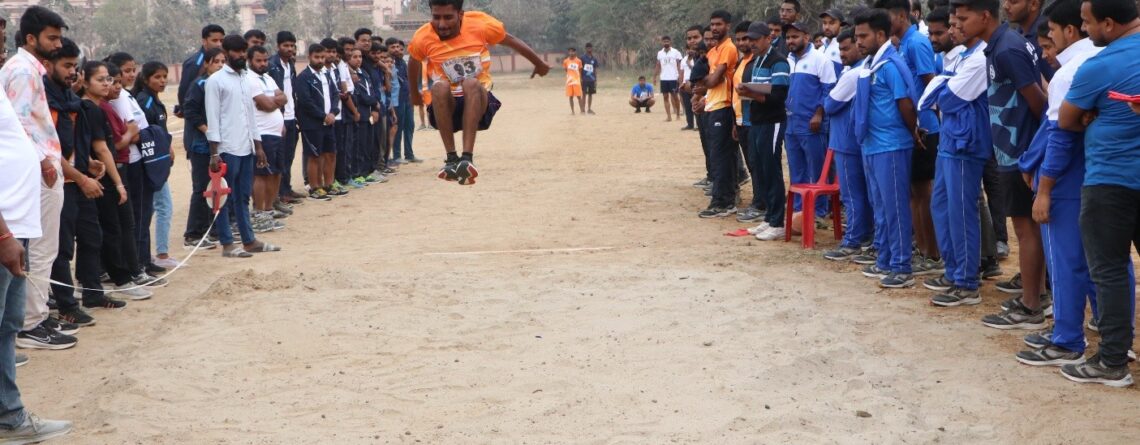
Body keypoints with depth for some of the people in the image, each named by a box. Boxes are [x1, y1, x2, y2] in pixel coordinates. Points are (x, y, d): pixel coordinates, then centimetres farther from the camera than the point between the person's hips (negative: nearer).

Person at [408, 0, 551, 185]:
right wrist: (415, 93, 28)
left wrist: (539, 64, 19)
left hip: (479, 102, -1)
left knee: (471, 83, -36)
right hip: (446, 108, 1)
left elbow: (511, 40, 5)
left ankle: (467, 157, -46)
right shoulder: (422, 38, -10)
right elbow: (415, 64, 12)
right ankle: (451, 158, -34)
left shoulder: (480, 24, -11)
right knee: (440, 87, -34)